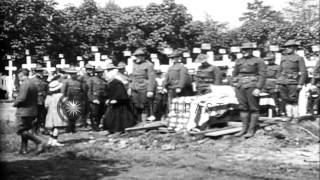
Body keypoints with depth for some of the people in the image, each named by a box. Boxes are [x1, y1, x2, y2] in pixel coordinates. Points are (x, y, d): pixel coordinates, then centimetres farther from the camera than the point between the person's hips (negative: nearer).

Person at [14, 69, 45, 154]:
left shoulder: (24, 84, -16)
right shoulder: (33, 83, 13)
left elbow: (22, 98, -23)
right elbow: (36, 99, 17)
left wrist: (15, 103, -6)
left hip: (24, 111, -9)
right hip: (33, 111, 9)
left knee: (22, 131, -5)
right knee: (24, 130, 15)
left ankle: (39, 142, -12)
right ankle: (24, 149, 16)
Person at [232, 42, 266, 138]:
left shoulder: (259, 61, 0)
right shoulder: (238, 61, 16)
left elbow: (262, 76, -6)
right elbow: (234, 74, 20)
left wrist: (258, 88, -15)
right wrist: (234, 85, 10)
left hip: (252, 87, -5)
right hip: (240, 87, 5)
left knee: (253, 108, -1)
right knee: (243, 108, 6)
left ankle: (251, 130, 2)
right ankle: (244, 129, 12)